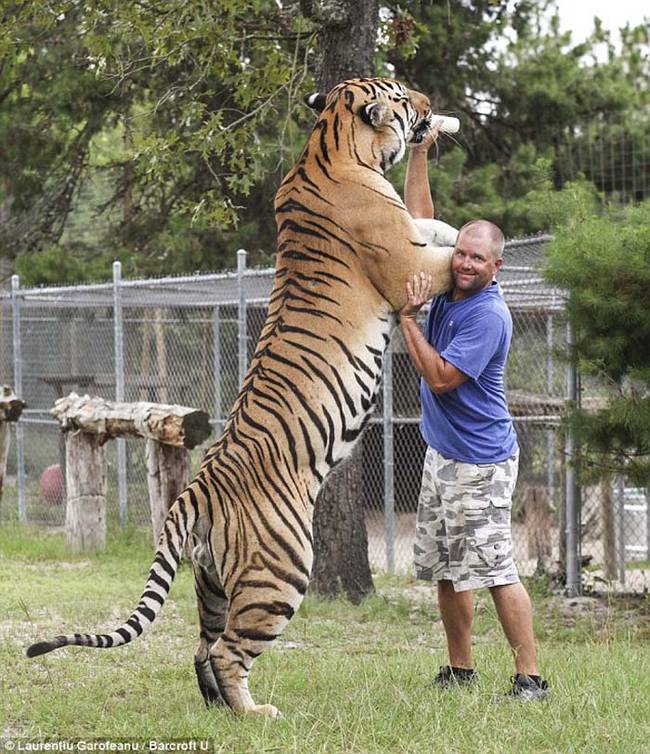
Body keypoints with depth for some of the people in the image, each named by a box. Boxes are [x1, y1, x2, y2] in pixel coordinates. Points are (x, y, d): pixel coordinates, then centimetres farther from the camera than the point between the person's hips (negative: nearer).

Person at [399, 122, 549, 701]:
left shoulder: (489, 316, -19)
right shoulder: (449, 286, 4)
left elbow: (439, 378, -22)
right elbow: (419, 219, 11)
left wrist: (407, 316, -20)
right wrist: (419, 152, 5)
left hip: (479, 463, -9)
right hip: (443, 453, 9)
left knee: (494, 569, -11)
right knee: (446, 569, 12)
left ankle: (530, 676, -8)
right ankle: (460, 670, 21)